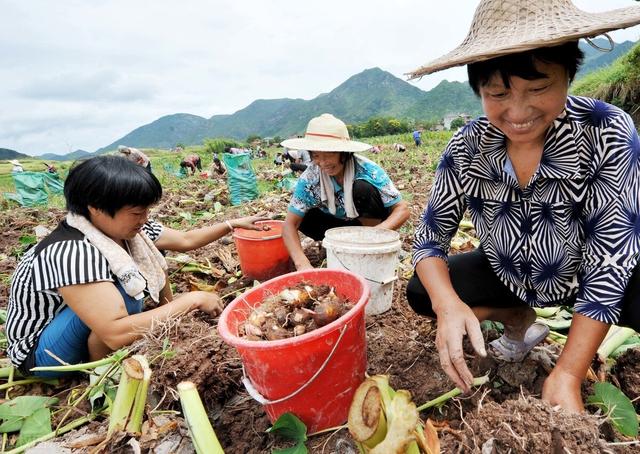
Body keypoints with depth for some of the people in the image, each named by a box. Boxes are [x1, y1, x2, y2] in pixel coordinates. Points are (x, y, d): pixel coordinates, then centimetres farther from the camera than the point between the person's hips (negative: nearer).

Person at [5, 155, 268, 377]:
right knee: (122, 295, -33)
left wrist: (234, 224, -4)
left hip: (92, 324, 8)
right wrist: (192, 300, -38)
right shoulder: (71, 252, -37)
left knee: (149, 254, 1)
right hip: (41, 352, -7)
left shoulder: (122, 226, -13)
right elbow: (116, 334, -43)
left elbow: (185, 240, -1)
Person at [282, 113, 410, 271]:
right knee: (305, 218, -26)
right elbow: (290, 224, -24)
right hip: (339, 225, 3)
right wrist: (302, 263, -41)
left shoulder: (368, 170, -27)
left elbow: (402, 210, -28)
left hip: (370, 222, -2)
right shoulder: (310, 178, -22)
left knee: (363, 188, -32)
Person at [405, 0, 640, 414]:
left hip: (586, 274, -3)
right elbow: (430, 239, -15)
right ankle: (521, 324, 15)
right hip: (508, 274, 4)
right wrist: (448, 306, -35)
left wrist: (566, 376, -28)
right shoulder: (466, 148, -20)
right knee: (421, 293, -12)